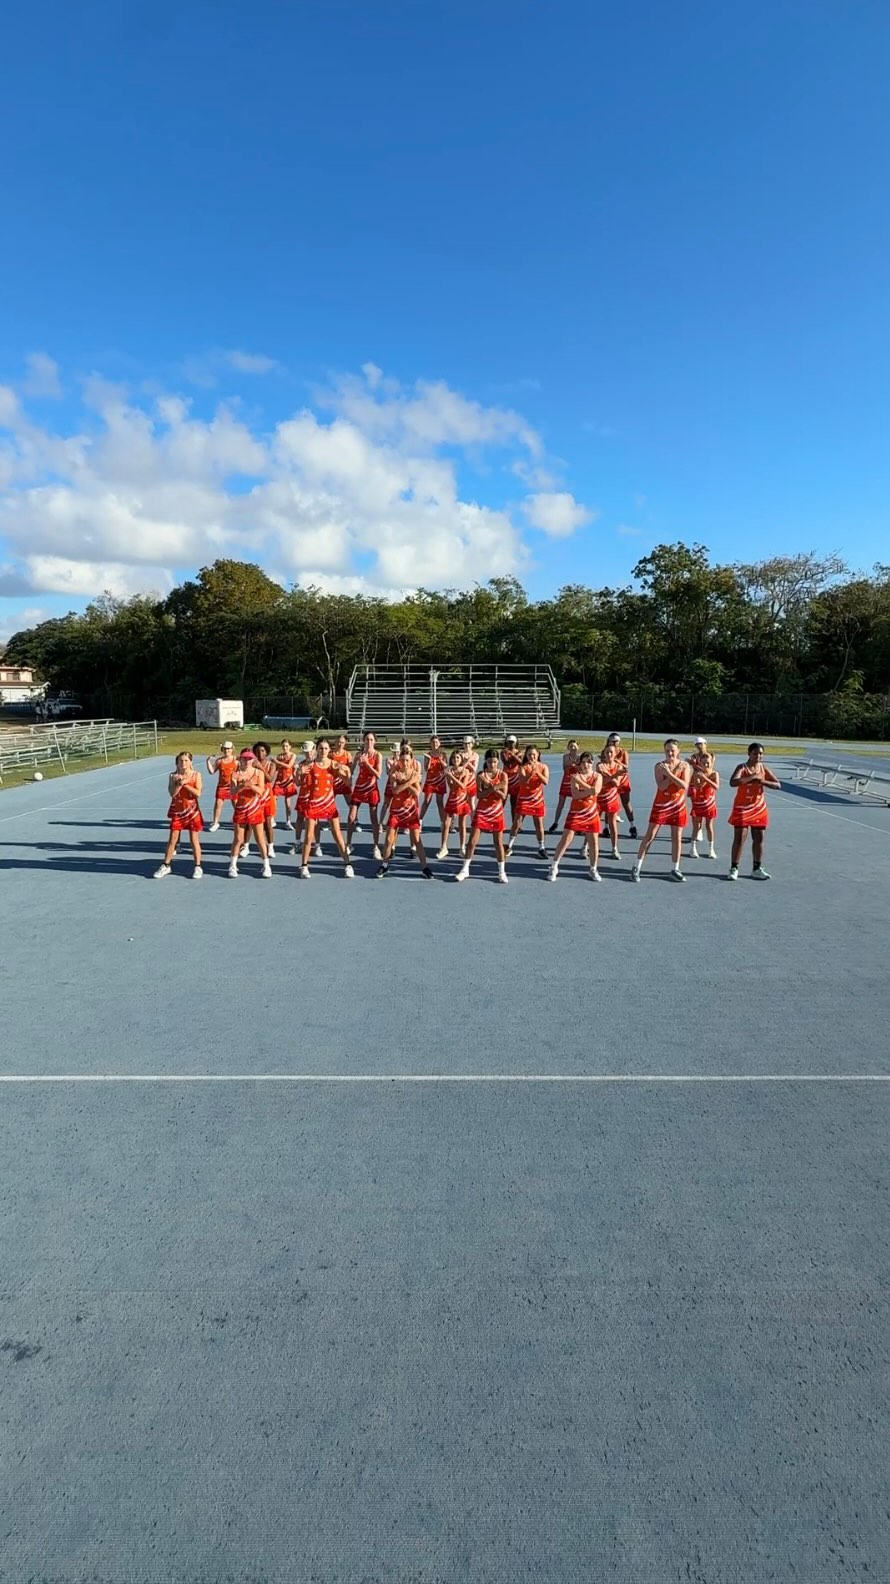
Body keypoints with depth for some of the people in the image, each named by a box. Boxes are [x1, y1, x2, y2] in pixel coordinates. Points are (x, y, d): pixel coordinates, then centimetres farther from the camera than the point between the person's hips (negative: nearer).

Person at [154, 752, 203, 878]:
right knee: (172, 839, 6)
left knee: (194, 840, 3)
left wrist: (184, 783, -16)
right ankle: (166, 866, 17)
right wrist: (180, 783, -22)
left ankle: (198, 867, 12)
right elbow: (172, 793, -10)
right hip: (177, 810, 2)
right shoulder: (173, 775, 0)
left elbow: (198, 793, -13)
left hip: (192, 810, -2)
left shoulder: (196, 774, -4)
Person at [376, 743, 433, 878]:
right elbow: (395, 790, -22)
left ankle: (424, 867, 6)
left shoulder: (414, 774, -5)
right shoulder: (395, 773, -7)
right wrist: (409, 782, -27)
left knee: (417, 839, -1)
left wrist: (404, 783, -22)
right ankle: (384, 866, 17)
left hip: (411, 809, 0)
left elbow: (417, 793, -16)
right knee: (389, 839, 2)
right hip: (396, 809, 0)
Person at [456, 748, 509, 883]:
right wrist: (494, 788, -27)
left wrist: (490, 785, -23)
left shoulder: (503, 775, -6)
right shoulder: (481, 775, -7)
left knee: (498, 843, 5)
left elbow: (503, 796, -11)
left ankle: (502, 872, 15)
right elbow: (479, 795, -14)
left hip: (496, 812, 0)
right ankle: (465, 869, 9)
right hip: (481, 811, 0)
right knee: (472, 841, -1)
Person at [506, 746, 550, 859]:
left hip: (537, 799, 1)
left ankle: (541, 848, 16)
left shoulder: (544, 767, -3)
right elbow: (522, 782, -22)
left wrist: (537, 772, -29)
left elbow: (546, 782, -16)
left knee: (539, 824, 4)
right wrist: (531, 773, -35)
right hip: (523, 798, -1)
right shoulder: (523, 767, -8)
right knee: (517, 822, 0)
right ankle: (509, 846, 11)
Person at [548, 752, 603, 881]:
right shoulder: (576, 775, -5)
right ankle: (554, 867, 6)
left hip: (592, 812, 2)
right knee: (566, 839, -3)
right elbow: (575, 794, -17)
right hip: (576, 812, -2)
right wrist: (590, 790, -24)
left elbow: (595, 791, -19)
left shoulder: (597, 776, 0)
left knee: (594, 842, 5)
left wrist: (581, 781, -21)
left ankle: (593, 869, 22)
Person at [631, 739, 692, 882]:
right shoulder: (659, 766, -7)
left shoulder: (685, 765, -3)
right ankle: (637, 867, 2)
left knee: (677, 838, 6)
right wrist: (675, 772, -21)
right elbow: (661, 786, -19)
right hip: (661, 804, -2)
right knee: (650, 835, -3)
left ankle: (675, 869, 18)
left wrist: (669, 773, -23)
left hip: (678, 805, 2)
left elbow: (684, 785, -17)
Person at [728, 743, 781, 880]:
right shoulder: (742, 768, -12)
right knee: (739, 839, -5)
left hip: (759, 808, 5)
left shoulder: (764, 768, 3)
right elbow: (732, 782, -31)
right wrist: (752, 777, -30)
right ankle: (733, 868, 3)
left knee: (759, 839, 9)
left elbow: (778, 785, 1)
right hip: (742, 808, -5)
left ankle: (757, 869, 19)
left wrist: (762, 781, -15)